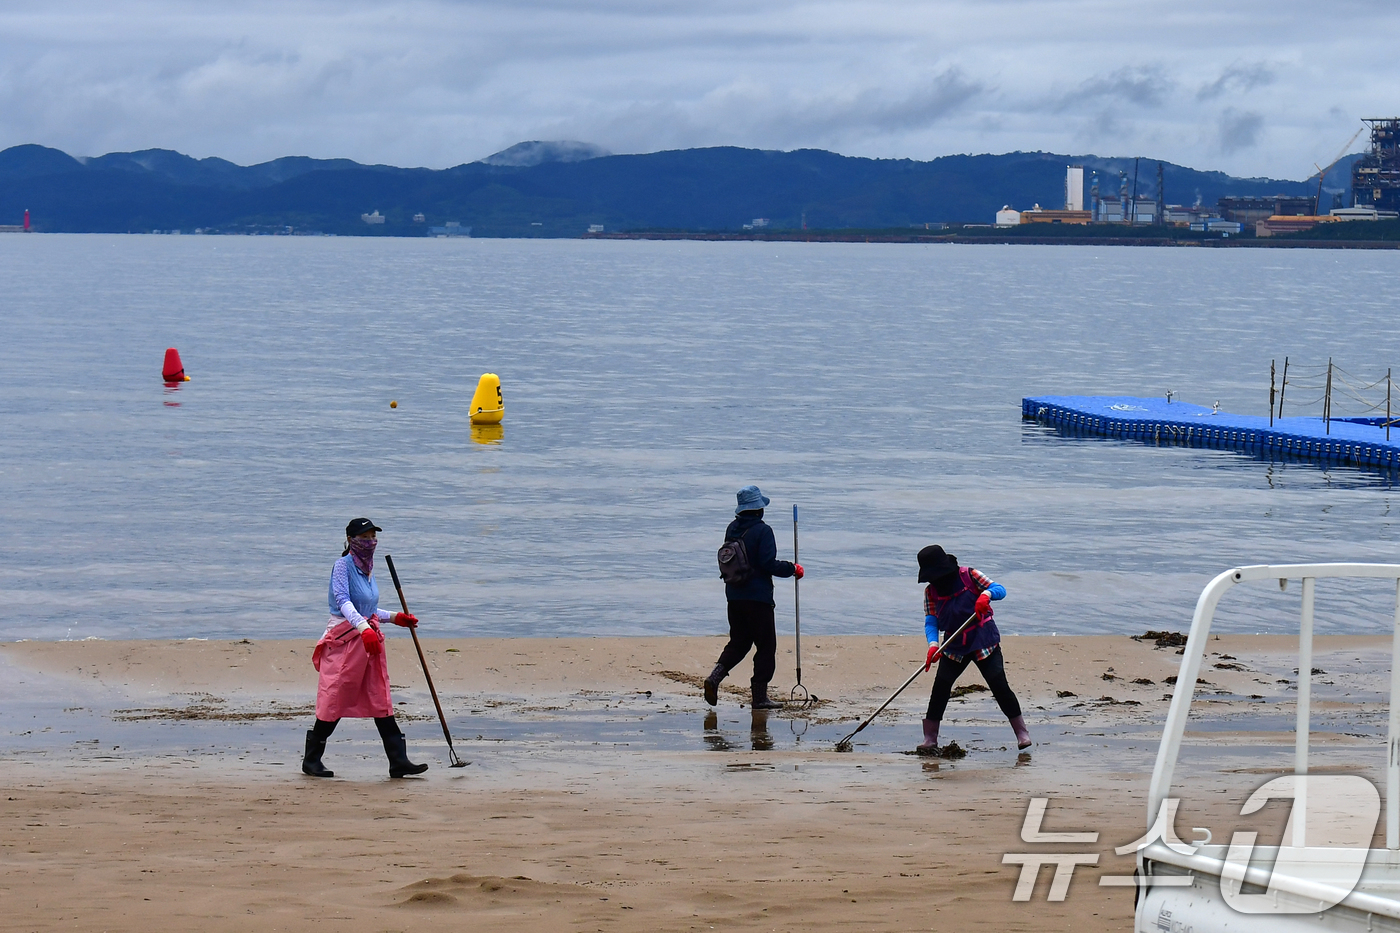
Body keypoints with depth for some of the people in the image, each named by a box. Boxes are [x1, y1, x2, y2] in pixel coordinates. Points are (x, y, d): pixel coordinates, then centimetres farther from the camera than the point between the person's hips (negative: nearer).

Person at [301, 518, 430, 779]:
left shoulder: (368, 568, 15)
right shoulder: (343, 565, -10)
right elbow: (344, 602, -25)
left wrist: (394, 618, 18)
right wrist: (364, 628, -39)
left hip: (370, 638, 7)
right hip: (344, 638, -7)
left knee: (382, 702, 3)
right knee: (335, 701, -2)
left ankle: (398, 762, 0)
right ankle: (311, 760, 10)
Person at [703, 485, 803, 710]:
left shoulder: (732, 529, 8)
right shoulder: (762, 530, -14)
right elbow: (768, 563, -19)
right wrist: (792, 569, -5)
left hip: (734, 596, 7)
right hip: (758, 597, -7)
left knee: (739, 641, 17)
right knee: (766, 645, 2)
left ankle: (715, 676, -5)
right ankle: (760, 695, 1)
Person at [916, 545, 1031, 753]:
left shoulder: (969, 575, -8)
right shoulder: (931, 591, 1)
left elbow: (1000, 590, -11)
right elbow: (930, 622, -5)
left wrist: (986, 594, -34)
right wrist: (933, 644, -25)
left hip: (983, 641, -3)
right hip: (954, 647, 3)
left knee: (999, 685, -10)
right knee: (940, 687, -8)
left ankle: (1022, 732, 0)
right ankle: (930, 739, 0)